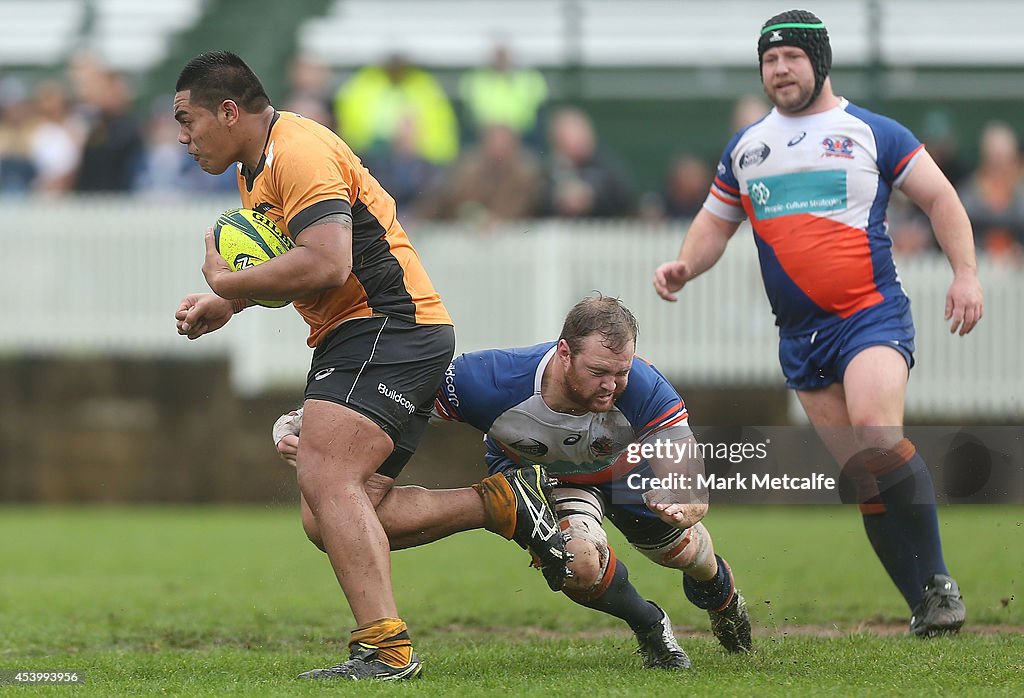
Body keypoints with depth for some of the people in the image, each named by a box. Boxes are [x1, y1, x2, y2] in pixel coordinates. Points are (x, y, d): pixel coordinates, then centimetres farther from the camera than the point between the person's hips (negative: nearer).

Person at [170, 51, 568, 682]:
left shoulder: (299, 150, -15)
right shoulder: (256, 168, 19)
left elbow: (326, 265, -26)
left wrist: (226, 281, -14)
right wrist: (226, 303, 11)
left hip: (389, 328, -11)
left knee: (325, 478, -24)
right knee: (332, 522, 2)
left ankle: (386, 650, -30)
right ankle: (502, 502, 5)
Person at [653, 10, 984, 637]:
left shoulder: (871, 133, 3)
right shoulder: (744, 149, 15)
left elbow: (939, 196, 5)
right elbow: (716, 224, 24)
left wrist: (966, 273, -7)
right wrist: (685, 266, 4)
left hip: (873, 314, -5)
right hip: (801, 337, 5)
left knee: (878, 439, -26)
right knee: (864, 476, 1)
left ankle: (938, 580, -14)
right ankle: (926, 607, 6)